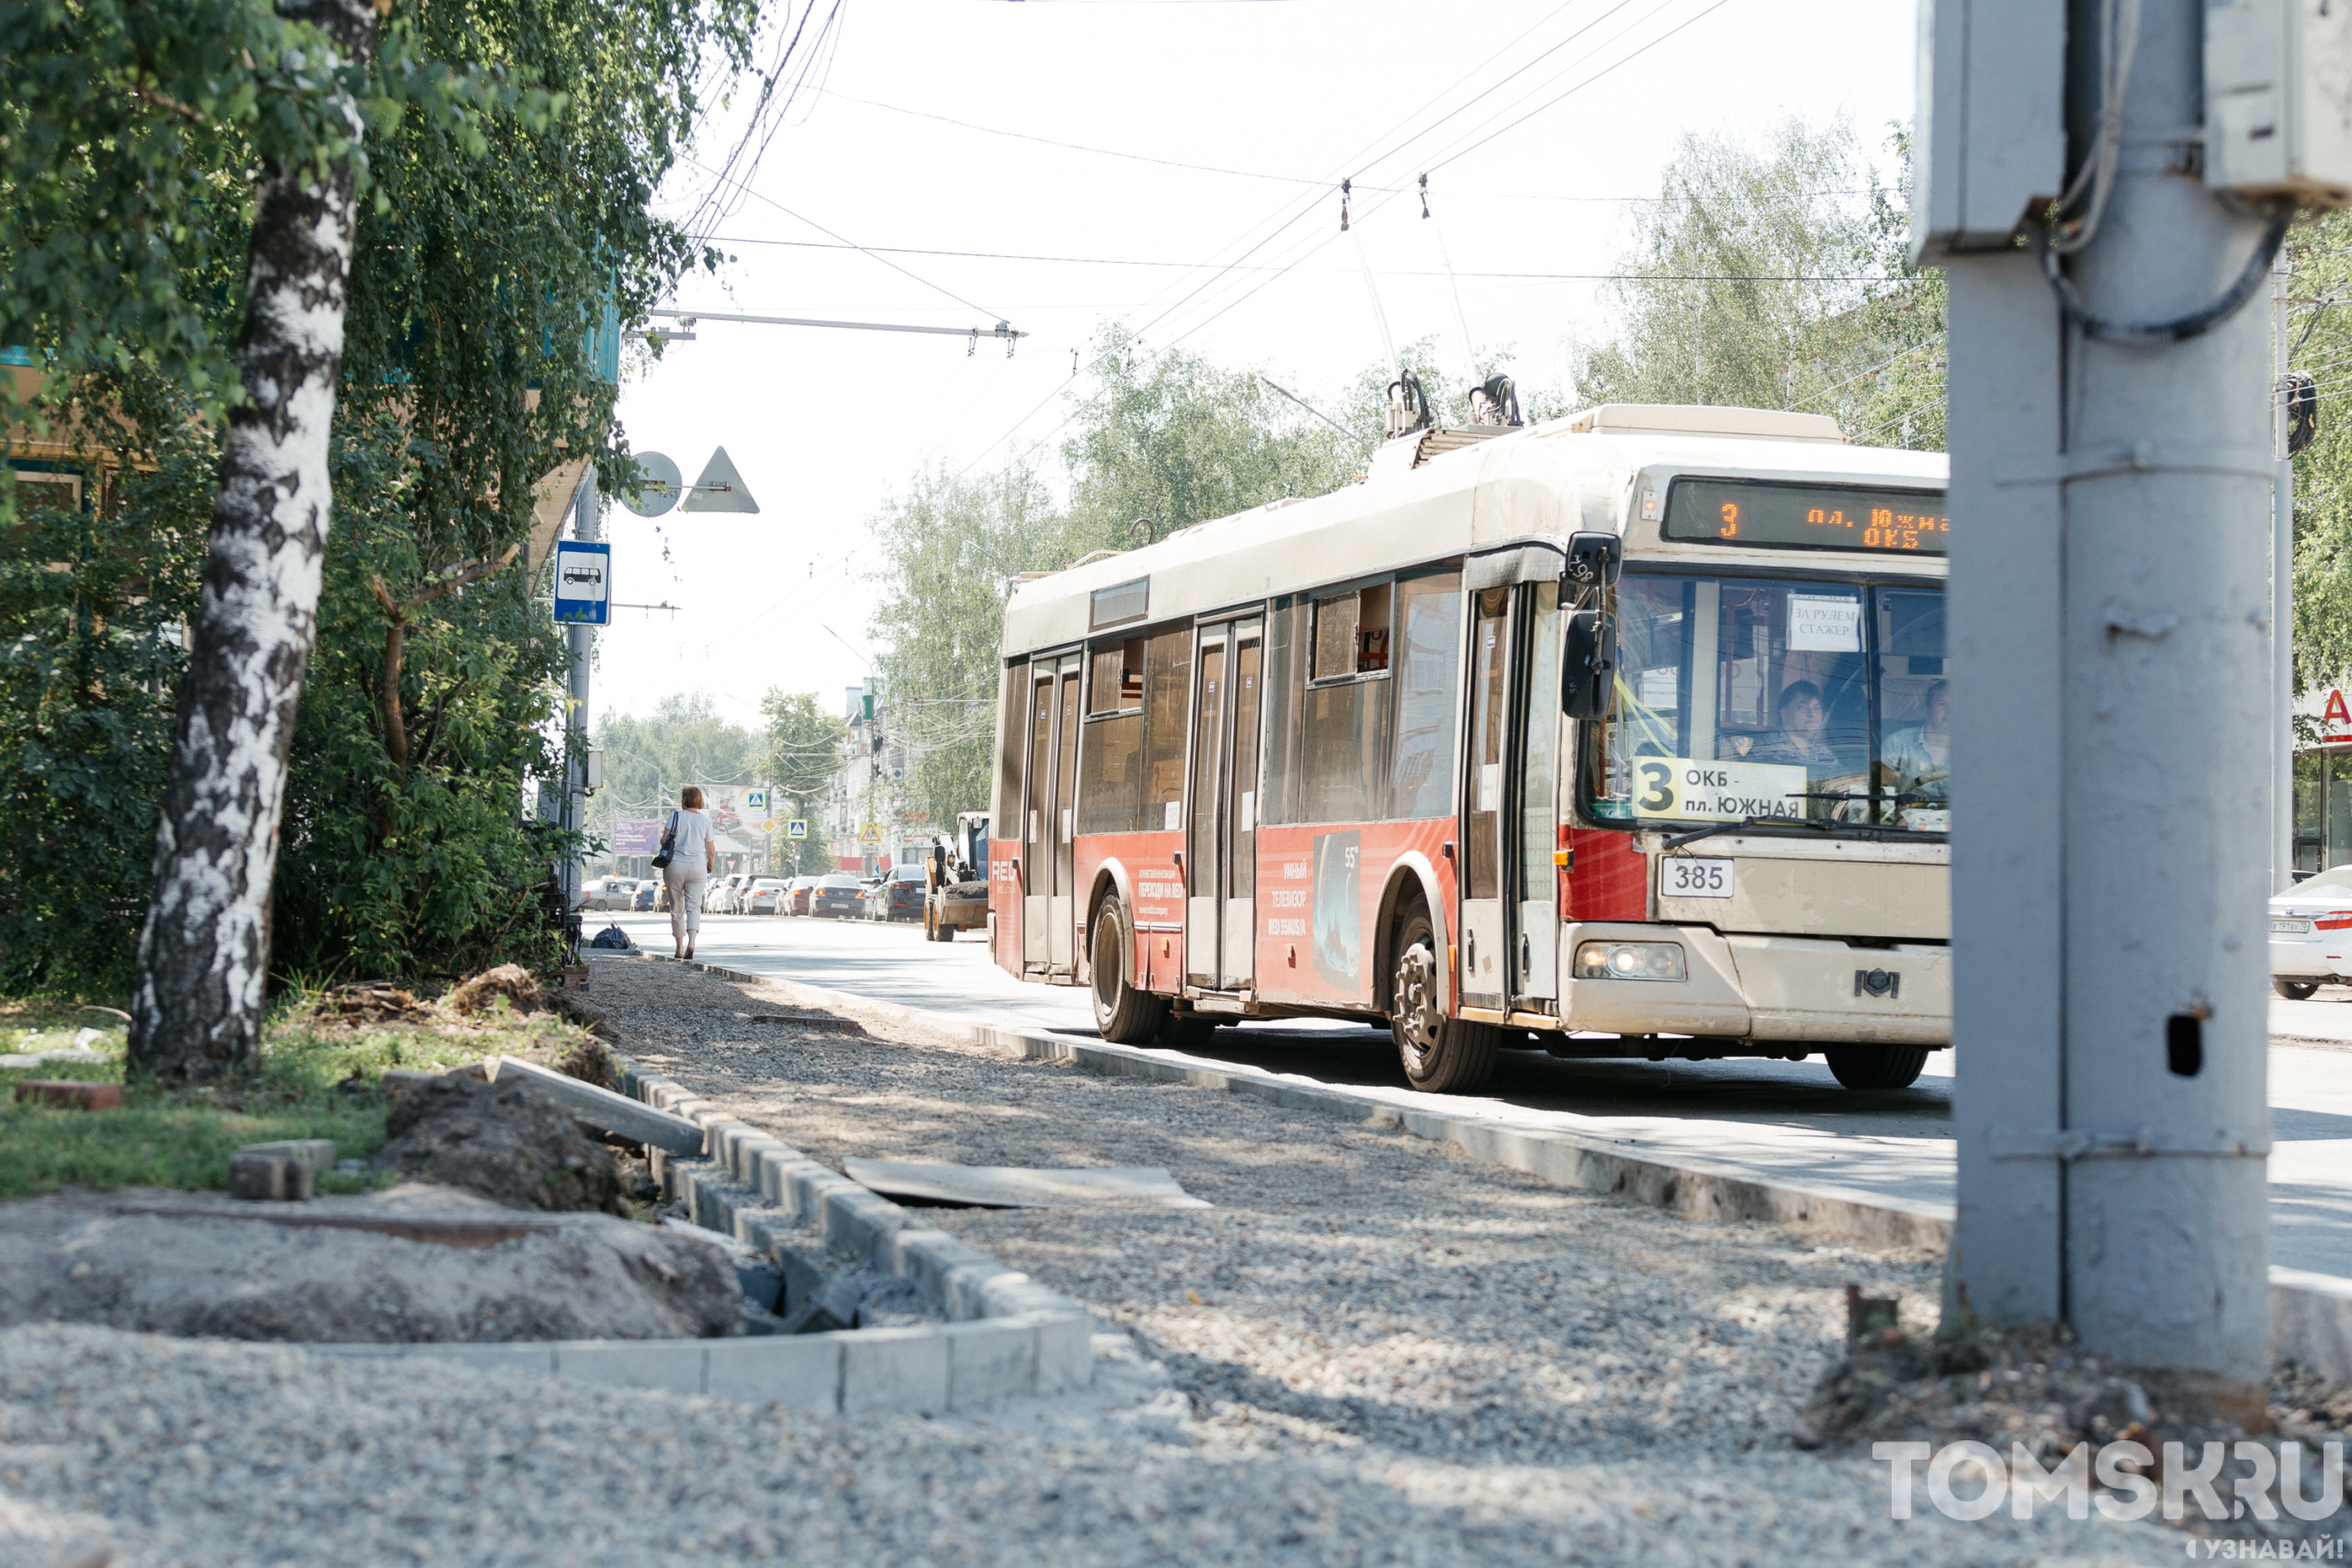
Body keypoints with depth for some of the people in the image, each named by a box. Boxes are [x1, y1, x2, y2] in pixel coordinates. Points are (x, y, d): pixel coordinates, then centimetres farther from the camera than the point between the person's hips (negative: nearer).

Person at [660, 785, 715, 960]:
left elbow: (664, 839, -8)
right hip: (697, 867, 1)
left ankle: (679, 948, 15)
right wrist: (711, 865, 26)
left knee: (677, 908, 10)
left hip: (675, 865, -1)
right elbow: (711, 850, 6)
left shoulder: (676, 816, -3)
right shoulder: (705, 821, 3)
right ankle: (691, 943, -23)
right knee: (694, 906, -1)